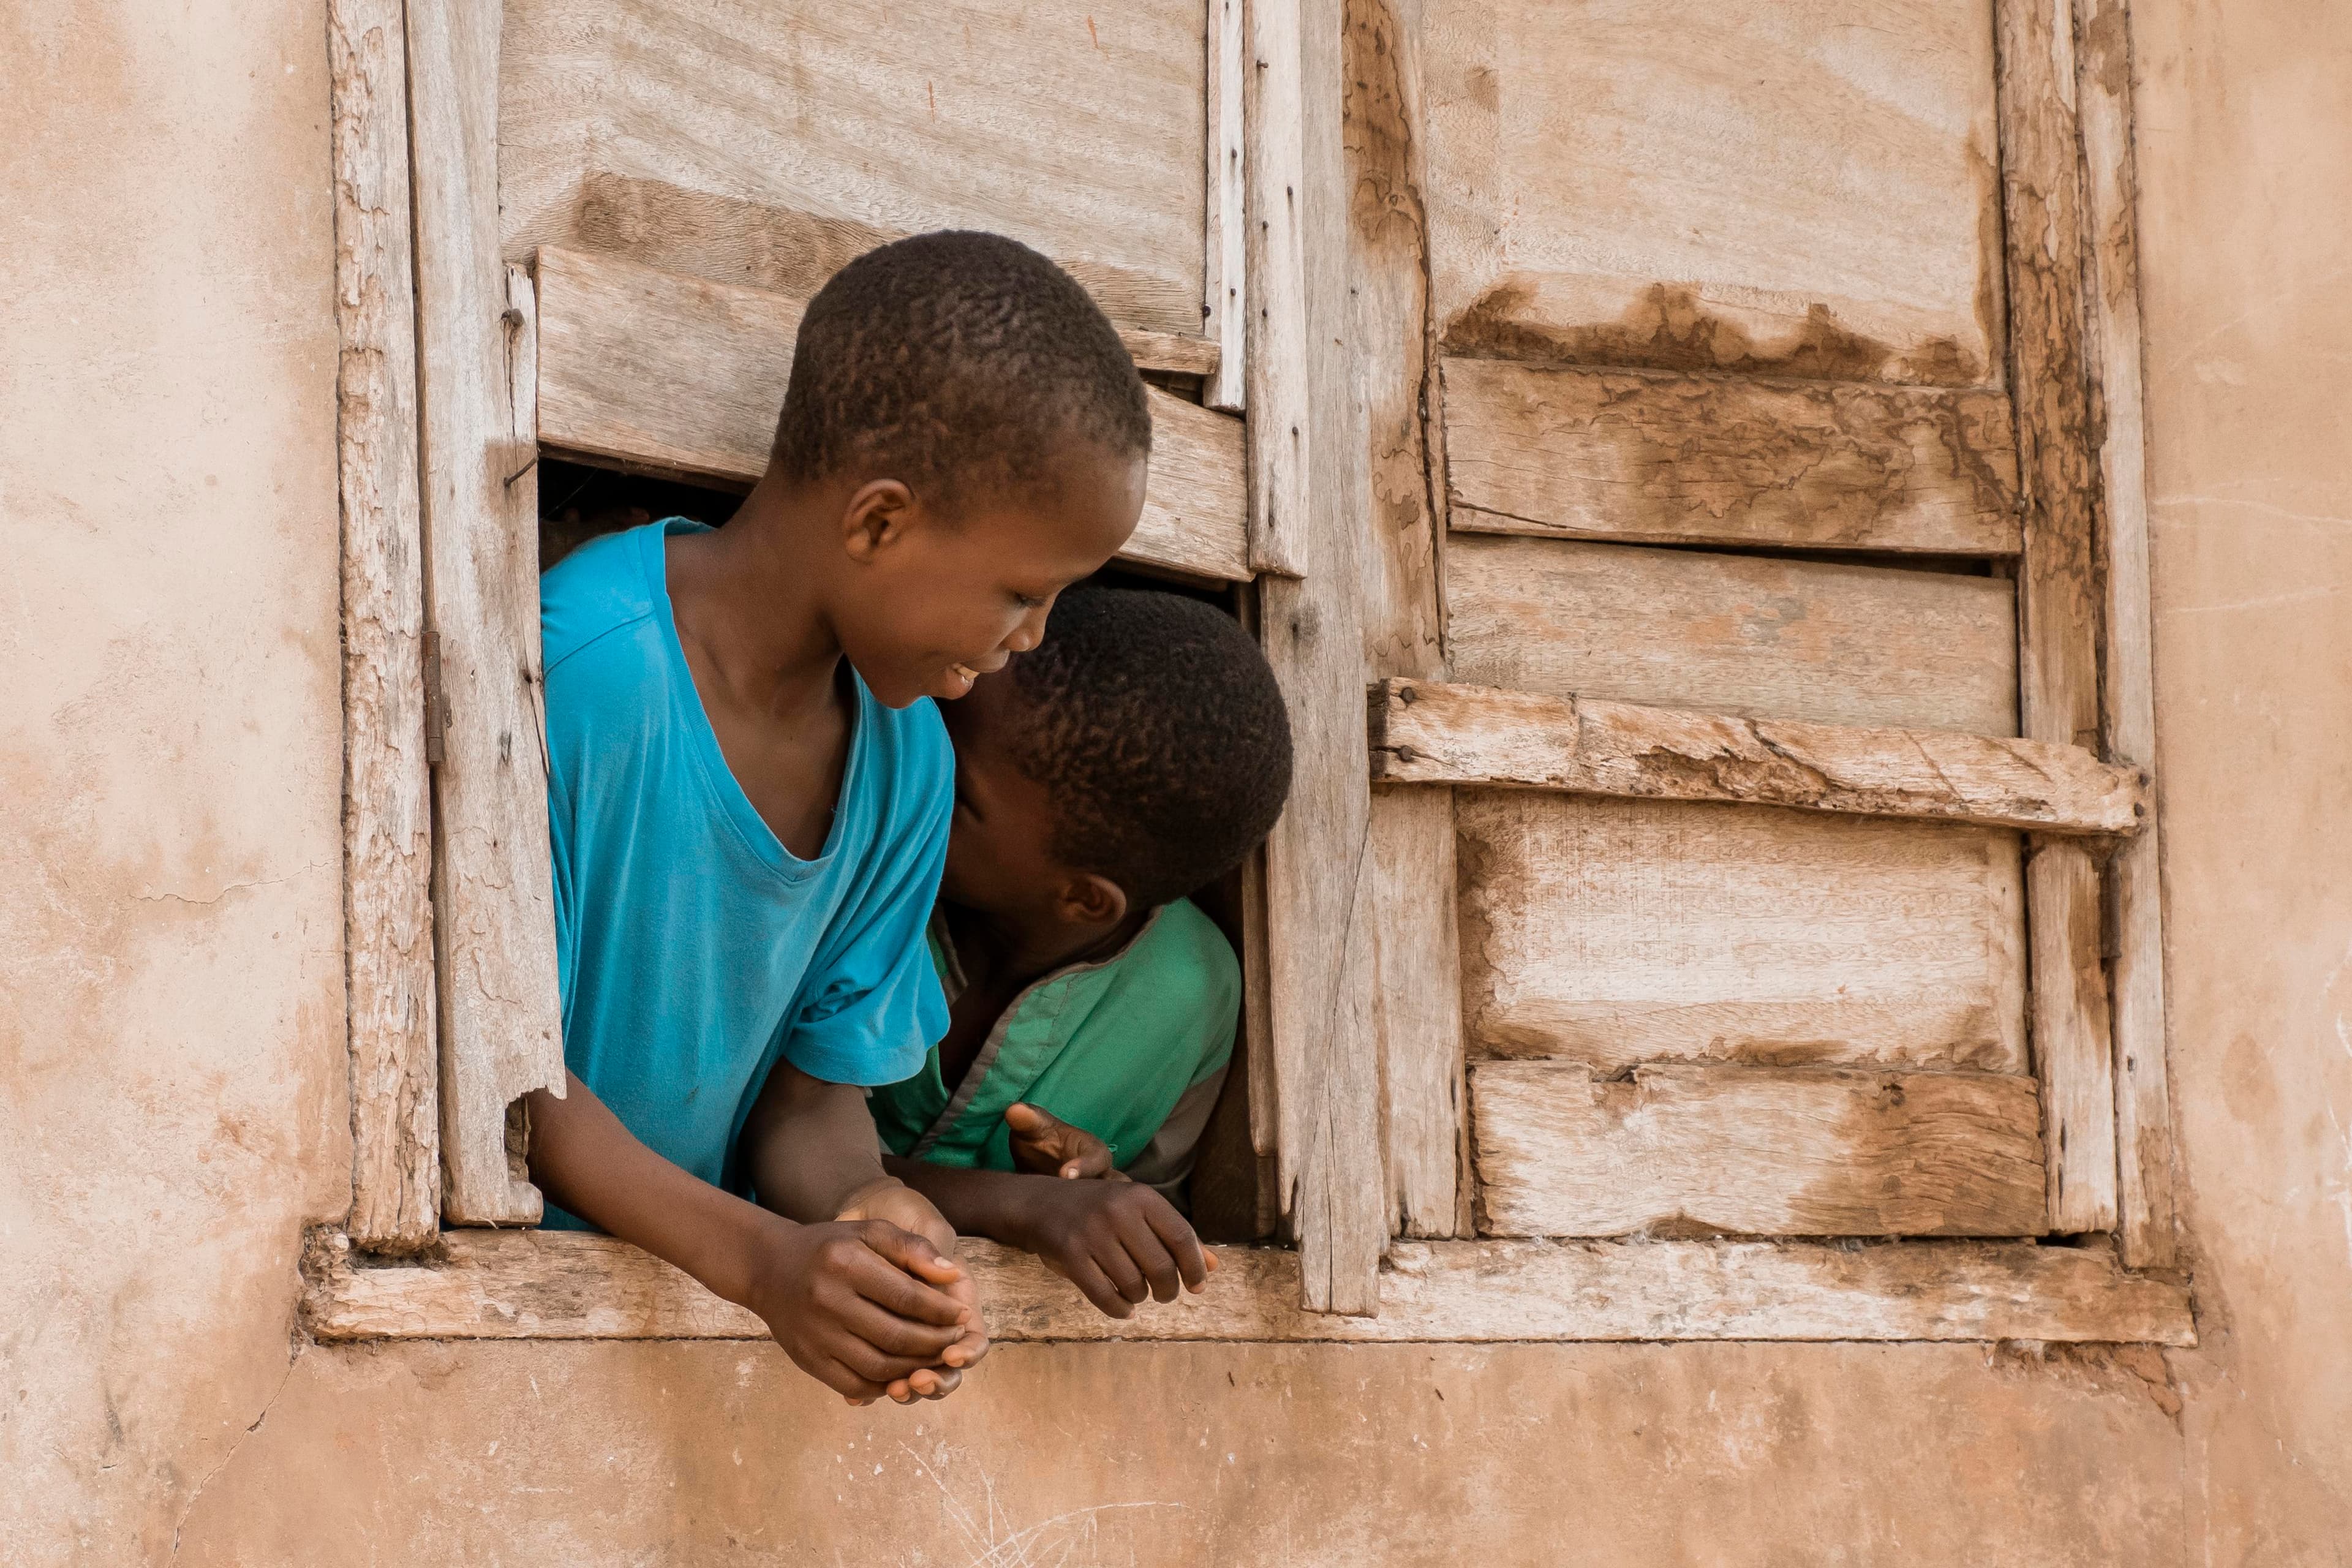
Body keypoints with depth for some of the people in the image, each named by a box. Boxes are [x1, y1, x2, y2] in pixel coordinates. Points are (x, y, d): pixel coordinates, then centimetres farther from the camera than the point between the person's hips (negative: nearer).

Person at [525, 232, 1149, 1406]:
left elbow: (812, 1093, 7)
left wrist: (866, 1214, -17)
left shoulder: (905, 760, 4)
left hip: (685, 1294, 6)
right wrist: (764, 1257, -26)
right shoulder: (579, 677, -19)